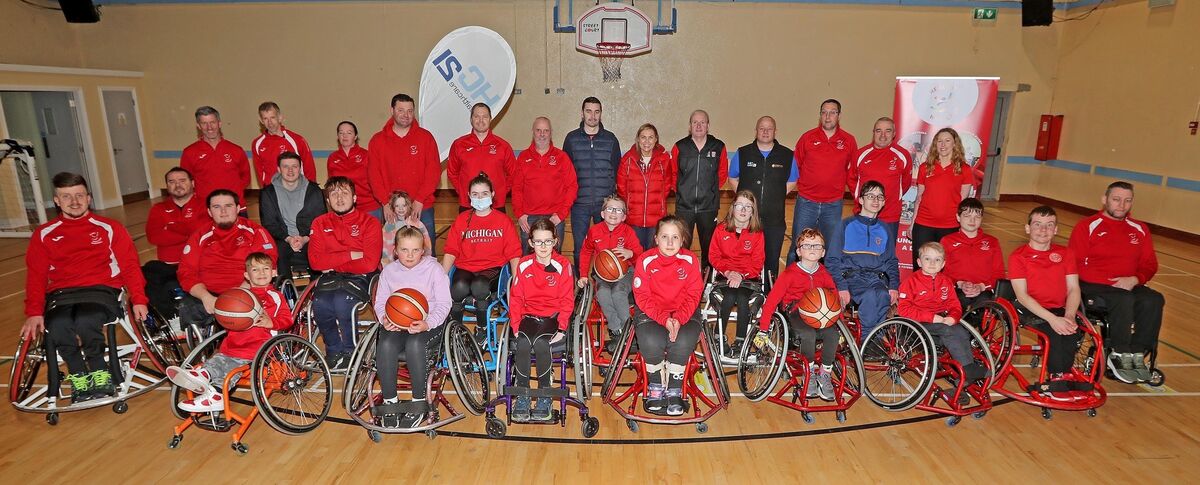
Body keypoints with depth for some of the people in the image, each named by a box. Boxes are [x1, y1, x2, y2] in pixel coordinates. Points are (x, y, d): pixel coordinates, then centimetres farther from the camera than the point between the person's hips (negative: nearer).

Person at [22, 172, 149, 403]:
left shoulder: (109, 228, 12)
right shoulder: (44, 235, 16)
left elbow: (129, 265, 5)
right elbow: (36, 276, 10)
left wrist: (138, 299, -8)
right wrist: (34, 313, -4)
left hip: (102, 289, -2)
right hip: (61, 294, 2)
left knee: (86, 321, -34)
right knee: (57, 327, -32)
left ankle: (99, 372, -10)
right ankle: (79, 374, -8)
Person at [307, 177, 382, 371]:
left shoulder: (370, 223, -4)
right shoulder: (320, 223, 8)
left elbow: (369, 264, -14)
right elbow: (315, 261, -5)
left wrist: (333, 263, -8)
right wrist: (350, 255, -13)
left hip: (359, 278, -3)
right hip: (330, 277, 3)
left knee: (342, 301, -32)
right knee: (320, 304, -27)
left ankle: (350, 351, -7)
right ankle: (333, 350, 0)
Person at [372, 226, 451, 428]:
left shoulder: (433, 269, -1)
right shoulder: (389, 271, 10)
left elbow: (443, 303, -4)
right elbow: (380, 302, 13)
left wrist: (428, 324, -22)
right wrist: (384, 319, -11)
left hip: (427, 322, -3)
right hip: (395, 323, 3)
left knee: (414, 344, -36)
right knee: (385, 345, -31)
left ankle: (419, 402, -19)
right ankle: (389, 401, -14)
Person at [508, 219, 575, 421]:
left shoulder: (563, 265, -2)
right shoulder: (524, 265, 4)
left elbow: (567, 300, -3)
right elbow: (516, 298, 5)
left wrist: (561, 328, -12)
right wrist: (515, 326, -5)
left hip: (553, 316, -2)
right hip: (529, 315, 2)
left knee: (541, 343, -31)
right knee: (522, 344, -28)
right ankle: (522, 395, -13)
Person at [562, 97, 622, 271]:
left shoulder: (611, 139, 7)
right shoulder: (571, 138, 6)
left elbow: (617, 171, 11)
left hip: (605, 204, 0)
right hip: (579, 204, 0)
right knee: (579, 249, 3)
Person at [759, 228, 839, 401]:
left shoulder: (824, 274, 8)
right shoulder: (790, 273, -5)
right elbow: (772, 298, -9)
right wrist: (763, 328, -15)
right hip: (796, 312, -3)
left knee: (833, 333, -26)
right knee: (808, 334, -33)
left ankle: (825, 374, -3)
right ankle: (810, 370, -4)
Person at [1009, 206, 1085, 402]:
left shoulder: (1066, 254, 12)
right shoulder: (1018, 257, -1)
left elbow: (1073, 289, 3)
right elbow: (1022, 295, -10)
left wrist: (1069, 316, -16)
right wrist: (1052, 318, -21)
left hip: (1060, 310, 4)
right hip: (1030, 310, -4)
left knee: (1073, 331, -27)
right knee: (1057, 332, -29)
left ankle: (1058, 379, -11)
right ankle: (1060, 379, -10)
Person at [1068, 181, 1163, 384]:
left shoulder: (1140, 230, 14)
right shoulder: (1087, 226, -1)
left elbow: (1150, 264, 13)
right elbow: (1076, 266, -7)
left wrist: (1134, 280, -9)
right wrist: (1111, 283, -15)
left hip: (1129, 286, 5)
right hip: (1093, 287, -5)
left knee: (1153, 300, -26)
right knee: (1124, 300, -33)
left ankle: (1137, 355, -16)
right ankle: (1121, 356, -19)